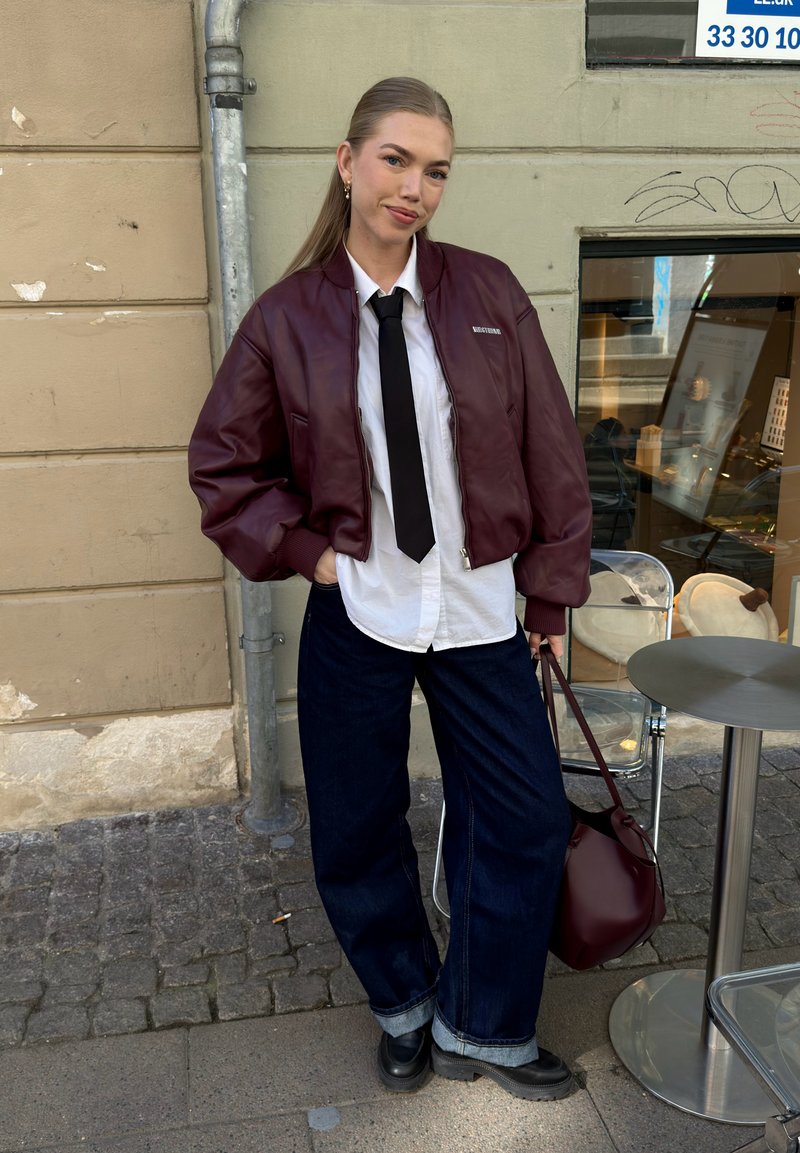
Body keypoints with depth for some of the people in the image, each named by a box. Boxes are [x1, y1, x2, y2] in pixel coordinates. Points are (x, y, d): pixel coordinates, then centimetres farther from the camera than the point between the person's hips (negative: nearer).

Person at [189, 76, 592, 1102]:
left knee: (526, 821, 6)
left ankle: (480, 1028, 32)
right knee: (358, 830, 12)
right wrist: (304, 549, -5)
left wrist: (552, 585, 2)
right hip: (356, 612, 0)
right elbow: (222, 463, 6)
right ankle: (403, 1009, 41)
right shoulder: (287, 317, -4)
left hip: (479, 611, 1)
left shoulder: (488, 292, -2)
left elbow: (549, 451, 1)